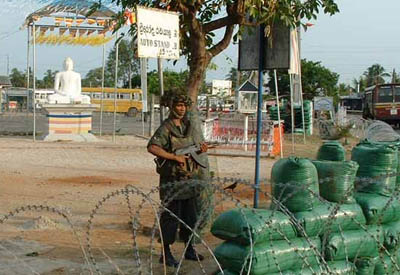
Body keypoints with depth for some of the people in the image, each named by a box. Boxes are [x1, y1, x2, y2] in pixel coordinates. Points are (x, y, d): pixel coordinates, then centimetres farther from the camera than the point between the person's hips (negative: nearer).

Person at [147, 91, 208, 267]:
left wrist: (200, 150, 1)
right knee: (171, 216, -3)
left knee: (190, 216, 15)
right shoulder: (165, 128, -12)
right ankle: (166, 253, 7)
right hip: (172, 180, -8)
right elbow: (152, 148, -25)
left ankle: (189, 250, 28)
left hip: (189, 179, 8)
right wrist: (175, 157, -24)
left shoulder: (189, 127, 12)